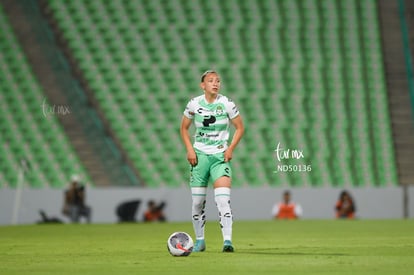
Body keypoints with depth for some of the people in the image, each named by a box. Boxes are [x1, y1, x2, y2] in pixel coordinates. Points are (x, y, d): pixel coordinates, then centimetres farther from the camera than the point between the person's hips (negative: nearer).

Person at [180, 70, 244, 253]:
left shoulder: (227, 104, -6)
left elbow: (240, 128, 4)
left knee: (223, 199, -16)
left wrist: (230, 149, -7)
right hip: (199, 155, 2)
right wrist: (189, 149, -3)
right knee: (197, 201, 5)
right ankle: (199, 240, 20)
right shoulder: (194, 104, -2)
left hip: (220, 156, -2)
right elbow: (184, 128, 10)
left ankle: (227, 240, -17)